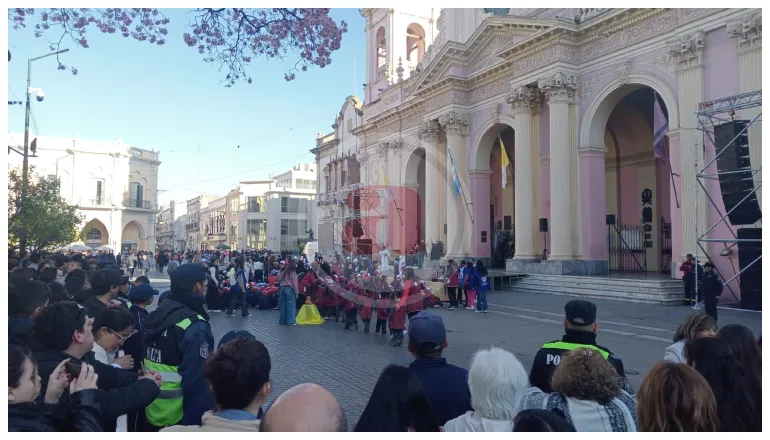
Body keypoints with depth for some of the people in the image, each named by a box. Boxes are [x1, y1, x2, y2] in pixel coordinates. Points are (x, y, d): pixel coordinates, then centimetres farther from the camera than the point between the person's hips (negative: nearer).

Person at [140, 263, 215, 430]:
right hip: (178, 417, -8)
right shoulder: (194, 326, -22)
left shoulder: (156, 314, 4)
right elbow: (198, 382, -24)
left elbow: (143, 362, 12)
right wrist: (201, 421, -18)